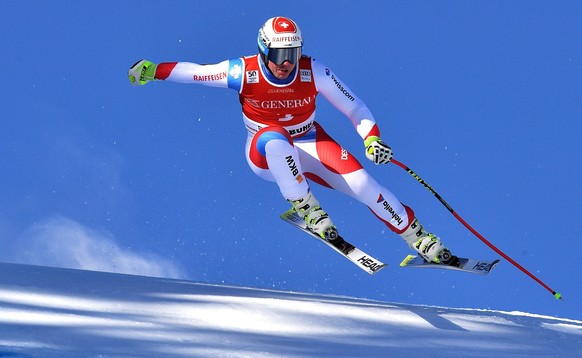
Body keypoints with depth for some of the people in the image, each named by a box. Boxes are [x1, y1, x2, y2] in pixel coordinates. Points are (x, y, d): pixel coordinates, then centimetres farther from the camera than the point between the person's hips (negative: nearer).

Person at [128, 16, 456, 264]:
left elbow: (356, 108, -14)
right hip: (267, 155, -1)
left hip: (309, 145, 1)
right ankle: (308, 210, -29)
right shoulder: (244, 72, -20)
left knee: (362, 184, -20)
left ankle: (421, 239, -3)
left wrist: (372, 139, -30)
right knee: (274, 137, -40)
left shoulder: (314, 72, -19)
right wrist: (154, 70, -22)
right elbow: (193, 71, -10)